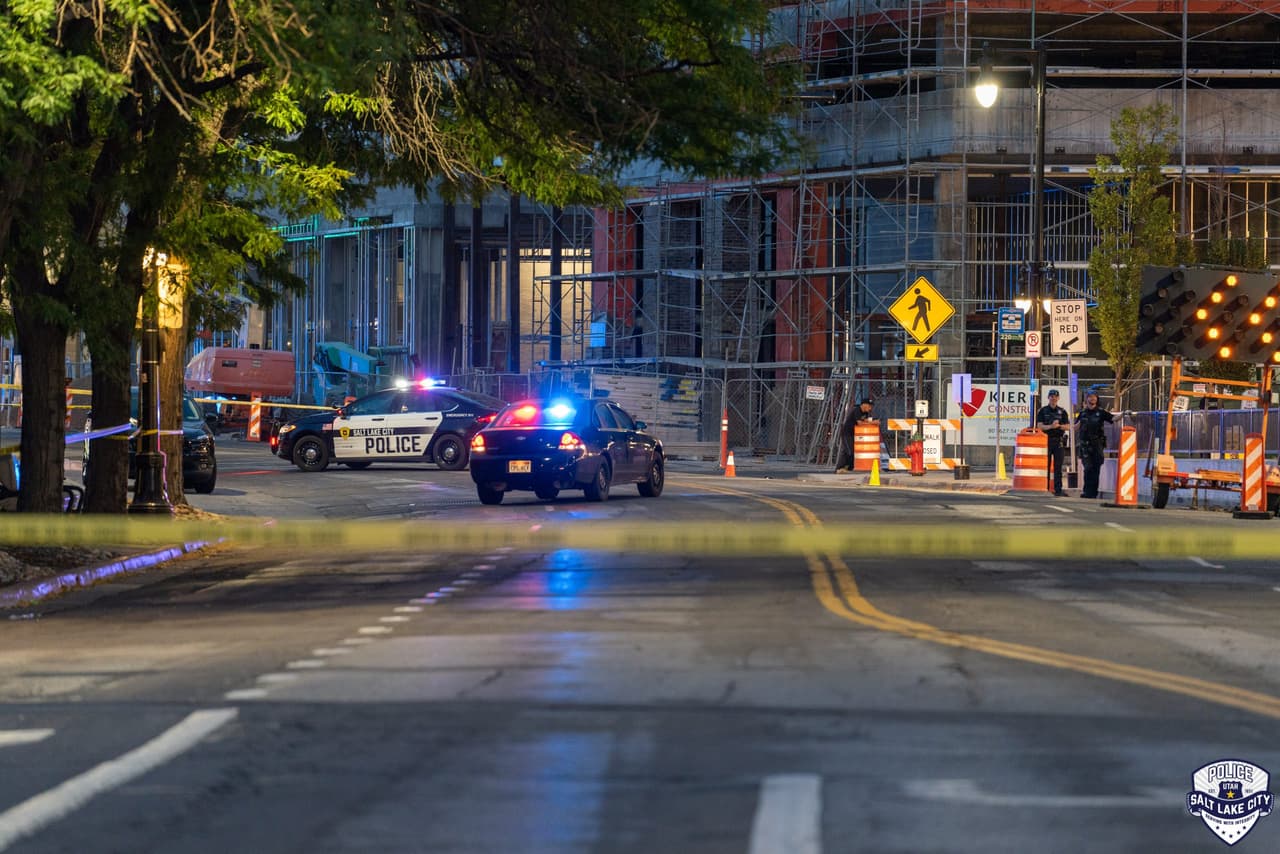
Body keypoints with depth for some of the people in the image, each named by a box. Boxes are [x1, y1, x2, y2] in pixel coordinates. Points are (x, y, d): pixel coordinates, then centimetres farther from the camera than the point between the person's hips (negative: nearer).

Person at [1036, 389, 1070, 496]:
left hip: (1059, 442, 1)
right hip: (1046, 440, -1)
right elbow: (1039, 426, -3)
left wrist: (1059, 426, -15)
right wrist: (1050, 426, -19)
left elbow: (1067, 426, 5)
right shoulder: (1043, 411, 6)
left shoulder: (1062, 411, 11)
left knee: (1058, 467, 0)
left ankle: (1058, 489, 0)